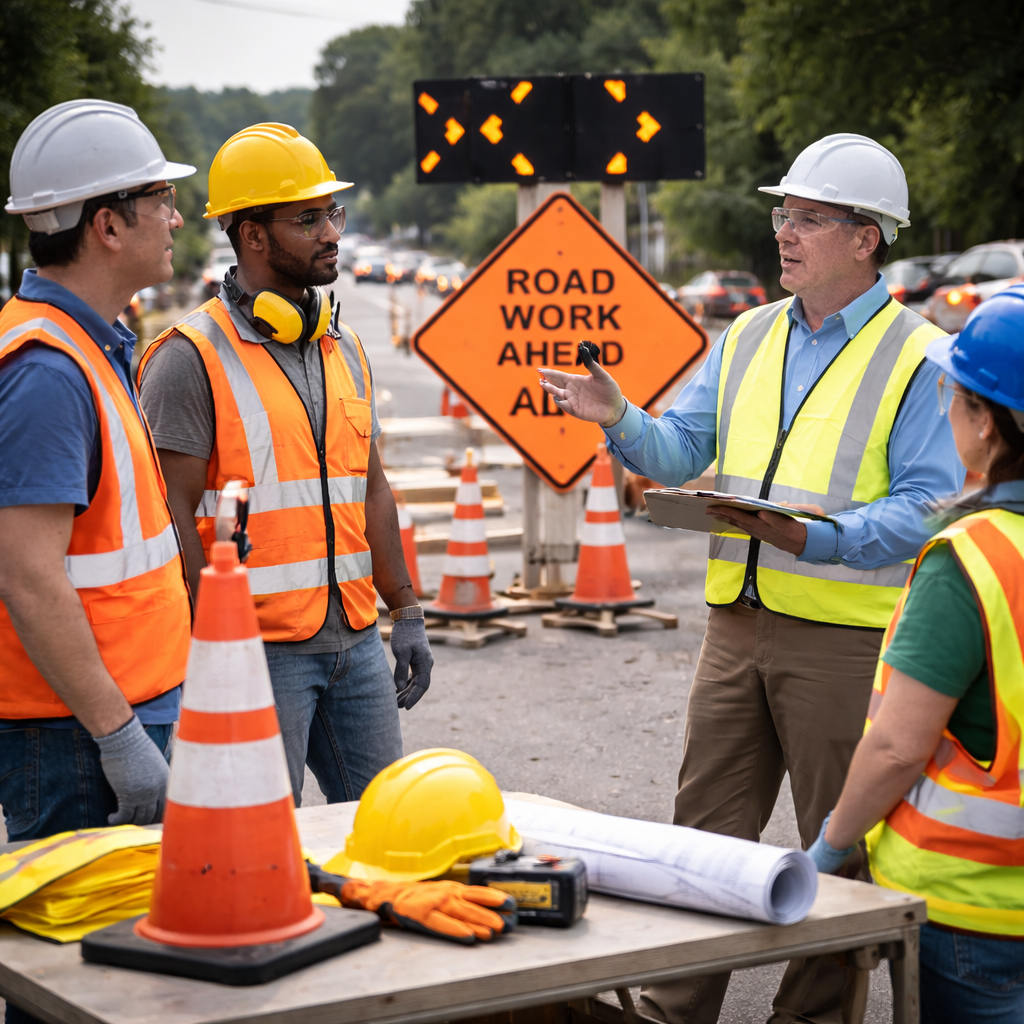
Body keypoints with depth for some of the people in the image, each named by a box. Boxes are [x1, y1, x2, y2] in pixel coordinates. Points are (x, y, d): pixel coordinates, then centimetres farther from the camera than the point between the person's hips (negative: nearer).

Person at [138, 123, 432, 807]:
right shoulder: (192, 359, -9)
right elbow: (174, 515, -12)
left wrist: (407, 611, 15)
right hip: (260, 647, -7)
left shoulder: (343, 348, 14)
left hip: (356, 641, 7)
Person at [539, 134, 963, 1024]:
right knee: (704, 833, 10)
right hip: (738, 624, 6)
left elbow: (929, 507, -12)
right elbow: (682, 449, 12)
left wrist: (819, 538, -24)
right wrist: (618, 418, -8)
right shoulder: (748, 338, 13)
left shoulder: (918, 359, -6)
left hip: (848, 638, -5)